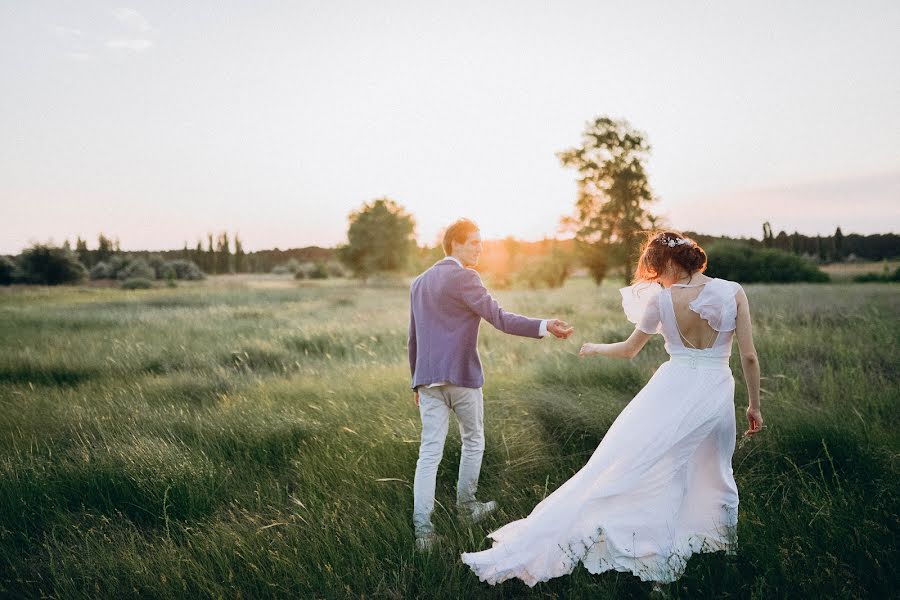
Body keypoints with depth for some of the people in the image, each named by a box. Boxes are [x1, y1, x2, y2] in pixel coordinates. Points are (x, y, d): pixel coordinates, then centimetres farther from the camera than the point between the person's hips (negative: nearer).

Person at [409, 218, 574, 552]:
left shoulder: (419, 283, 15)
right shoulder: (464, 277, -8)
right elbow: (499, 318, -17)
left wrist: (417, 381, 25)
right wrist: (544, 327, -20)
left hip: (428, 378, 6)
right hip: (461, 376, -6)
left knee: (429, 451, 2)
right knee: (473, 442, 17)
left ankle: (422, 527, -3)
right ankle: (466, 505, 31)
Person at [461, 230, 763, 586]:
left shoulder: (662, 299, -4)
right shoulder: (733, 292, -2)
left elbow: (628, 350, 7)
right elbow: (749, 356, -1)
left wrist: (594, 349, 25)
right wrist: (754, 405, 10)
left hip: (672, 392, -2)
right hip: (717, 393, 2)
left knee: (615, 468, -1)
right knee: (711, 472, 24)